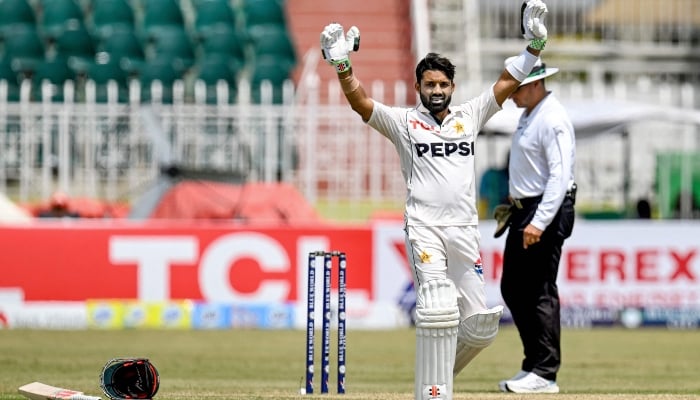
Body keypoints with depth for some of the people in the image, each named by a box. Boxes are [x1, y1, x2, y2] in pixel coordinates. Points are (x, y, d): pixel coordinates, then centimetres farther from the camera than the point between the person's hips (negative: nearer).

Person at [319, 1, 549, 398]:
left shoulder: (470, 116, 15)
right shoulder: (403, 121, 6)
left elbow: (508, 83, 10)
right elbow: (360, 101, -7)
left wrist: (534, 45, -3)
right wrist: (342, 65, -23)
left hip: (465, 230, 4)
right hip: (424, 227, -4)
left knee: (481, 323, 2)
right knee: (439, 311, -19)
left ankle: (441, 367, 28)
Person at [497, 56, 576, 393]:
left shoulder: (553, 120, -17)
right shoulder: (527, 115, 14)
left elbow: (560, 176, -24)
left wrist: (539, 222, -28)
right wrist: (514, 206, 21)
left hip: (547, 212, -11)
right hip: (523, 211, 11)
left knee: (540, 292, -8)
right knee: (513, 289, 13)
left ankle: (544, 374, -5)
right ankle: (533, 365, 19)